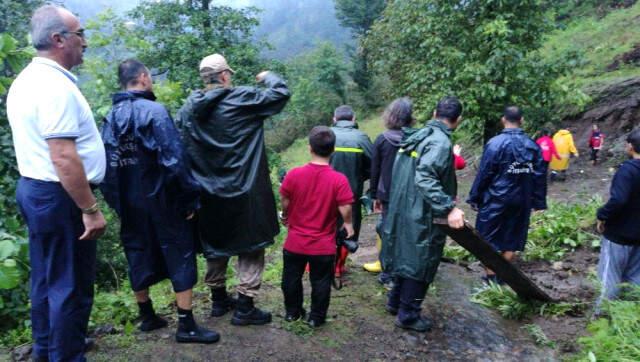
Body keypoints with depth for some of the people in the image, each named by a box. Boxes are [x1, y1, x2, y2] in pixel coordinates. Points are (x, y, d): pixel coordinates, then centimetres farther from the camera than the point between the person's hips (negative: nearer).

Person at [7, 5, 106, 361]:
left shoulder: (26, 80, 12)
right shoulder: (56, 87, -20)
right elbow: (64, 159, -26)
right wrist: (91, 209, -22)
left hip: (34, 189, 10)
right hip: (59, 197, -10)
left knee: (47, 280, 20)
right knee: (71, 287, 2)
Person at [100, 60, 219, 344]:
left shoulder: (111, 117, 5)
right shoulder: (154, 111, -14)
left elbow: (107, 164, 6)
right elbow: (173, 159, -19)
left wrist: (116, 202, 13)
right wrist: (190, 199, -12)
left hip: (129, 203, 6)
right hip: (161, 200, -6)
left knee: (138, 254, 16)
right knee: (180, 255, 3)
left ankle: (146, 316, 30)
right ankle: (186, 325, 7)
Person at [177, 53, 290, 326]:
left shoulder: (188, 108, 4)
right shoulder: (243, 99, -12)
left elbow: (181, 147, 6)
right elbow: (281, 93, -8)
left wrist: (191, 186, 15)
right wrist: (268, 77, 13)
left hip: (208, 193, 6)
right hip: (243, 193, -5)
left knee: (215, 245, 20)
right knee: (250, 247, 7)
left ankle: (218, 299, 33)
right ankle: (245, 308, 11)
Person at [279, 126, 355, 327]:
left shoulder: (294, 174, -13)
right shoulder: (339, 179, -18)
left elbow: (285, 202, -3)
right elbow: (345, 210, -16)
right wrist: (348, 224, 5)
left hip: (295, 243, 2)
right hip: (324, 246, -2)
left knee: (291, 279, 22)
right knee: (320, 283, 16)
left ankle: (292, 312, 37)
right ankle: (316, 317, 28)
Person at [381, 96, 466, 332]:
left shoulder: (416, 137, 8)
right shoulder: (440, 142, -19)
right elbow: (425, 178, -32)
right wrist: (449, 208, -36)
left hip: (403, 211, 9)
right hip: (423, 217, -9)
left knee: (407, 258, 22)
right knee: (420, 264, 6)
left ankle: (395, 302, 36)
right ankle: (408, 315, 19)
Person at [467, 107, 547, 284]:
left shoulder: (495, 143, -13)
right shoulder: (533, 145, 3)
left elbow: (484, 174, -13)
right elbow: (540, 176, 6)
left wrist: (475, 197, -4)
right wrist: (538, 201, 13)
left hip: (495, 200, -4)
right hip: (521, 201, 5)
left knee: (489, 238, 8)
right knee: (512, 238, 14)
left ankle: (491, 277, 12)